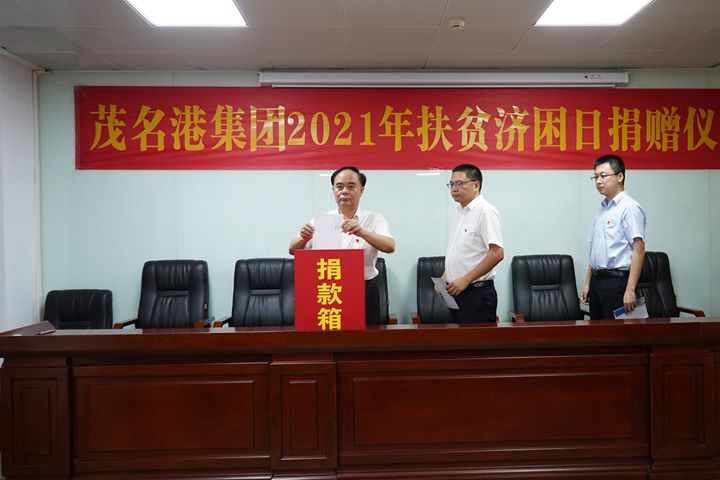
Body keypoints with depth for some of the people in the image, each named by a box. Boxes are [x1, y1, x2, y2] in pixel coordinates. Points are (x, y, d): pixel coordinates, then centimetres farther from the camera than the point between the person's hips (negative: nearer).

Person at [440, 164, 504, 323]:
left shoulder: (485, 211, -13)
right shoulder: (462, 212, 14)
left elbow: (497, 253, -21)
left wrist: (466, 280, -19)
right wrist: (445, 277, 9)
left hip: (476, 292, -8)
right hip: (457, 291, 8)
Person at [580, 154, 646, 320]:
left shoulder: (629, 208, -10)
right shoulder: (602, 209, 15)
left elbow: (638, 249, -17)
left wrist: (630, 290, -22)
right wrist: (587, 284, 16)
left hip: (617, 281, -8)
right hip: (597, 281, 8)